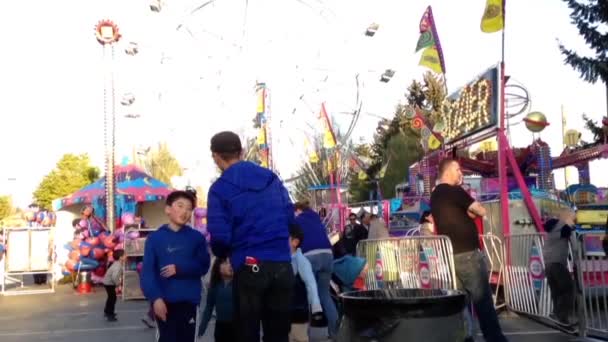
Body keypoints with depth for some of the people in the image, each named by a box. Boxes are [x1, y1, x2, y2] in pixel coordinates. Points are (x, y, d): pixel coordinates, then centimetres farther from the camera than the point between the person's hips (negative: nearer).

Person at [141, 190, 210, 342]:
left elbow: (203, 266, -1)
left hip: (188, 301, 2)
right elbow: (148, 272, -7)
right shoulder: (155, 238, -1)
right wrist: (155, 297, -20)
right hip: (165, 301, -2)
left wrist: (179, 269, -15)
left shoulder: (197, 237, 4)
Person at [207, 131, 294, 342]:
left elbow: (220, 236, -9)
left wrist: (222, 255, 12)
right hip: (282, 265, 4)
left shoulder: (220, 188, -5)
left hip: (249, 266, -4)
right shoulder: (272, 178, 8)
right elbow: (289, 217, 12)